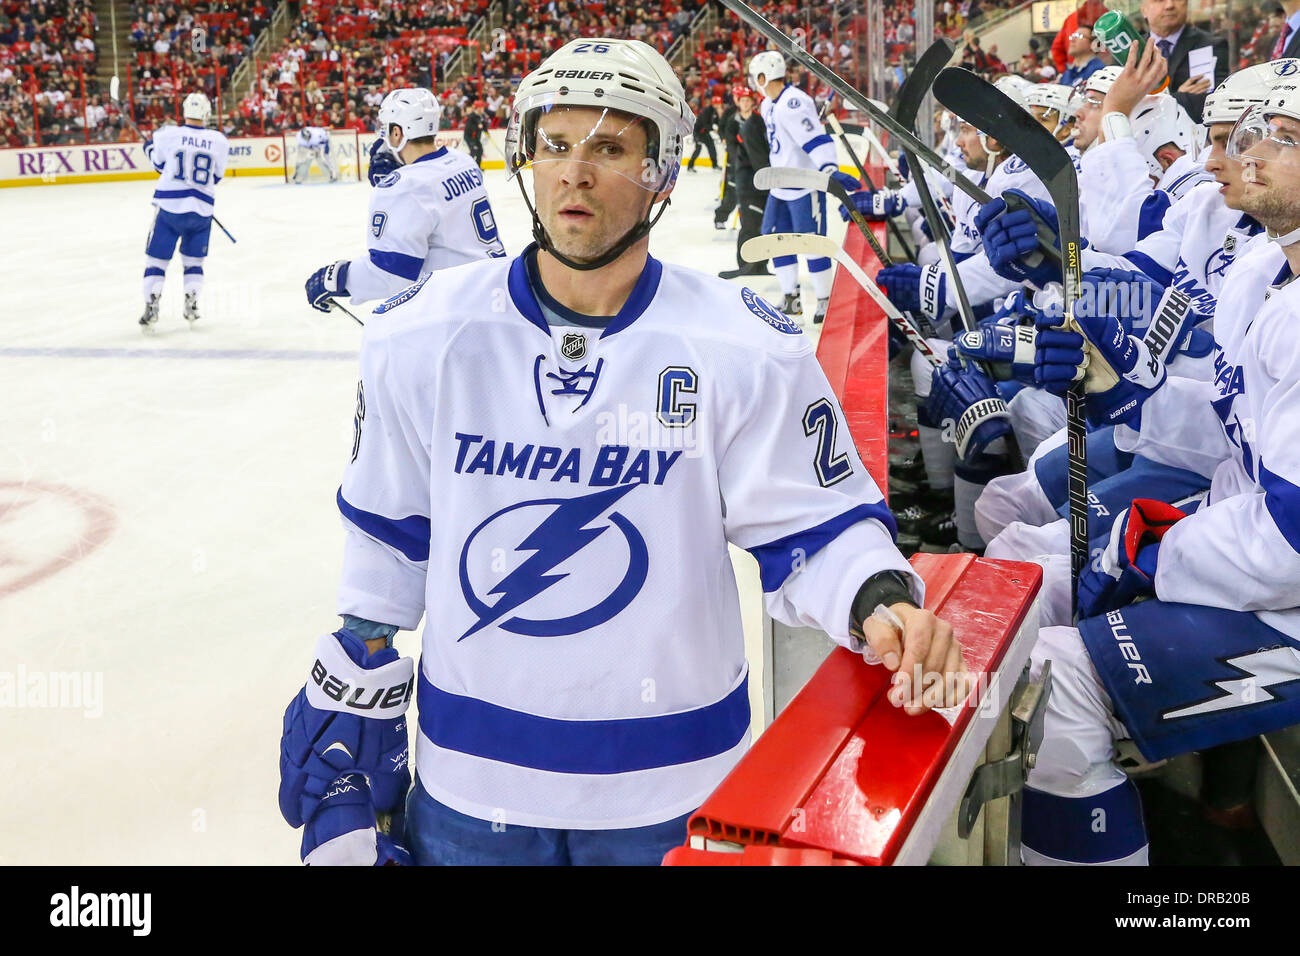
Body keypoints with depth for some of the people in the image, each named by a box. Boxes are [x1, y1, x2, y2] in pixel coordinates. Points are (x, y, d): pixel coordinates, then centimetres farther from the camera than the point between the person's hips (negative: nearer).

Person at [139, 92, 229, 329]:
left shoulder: (167, 135, -6)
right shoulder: (219, 140, -2)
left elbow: (158, 162, 12)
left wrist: (150, 144, 31)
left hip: (169, 207, -1)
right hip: (202, 210, 2)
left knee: (156, 259, 8)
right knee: (194, 261, 18)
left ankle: (151, 307, 1)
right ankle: (191, 306, 8)